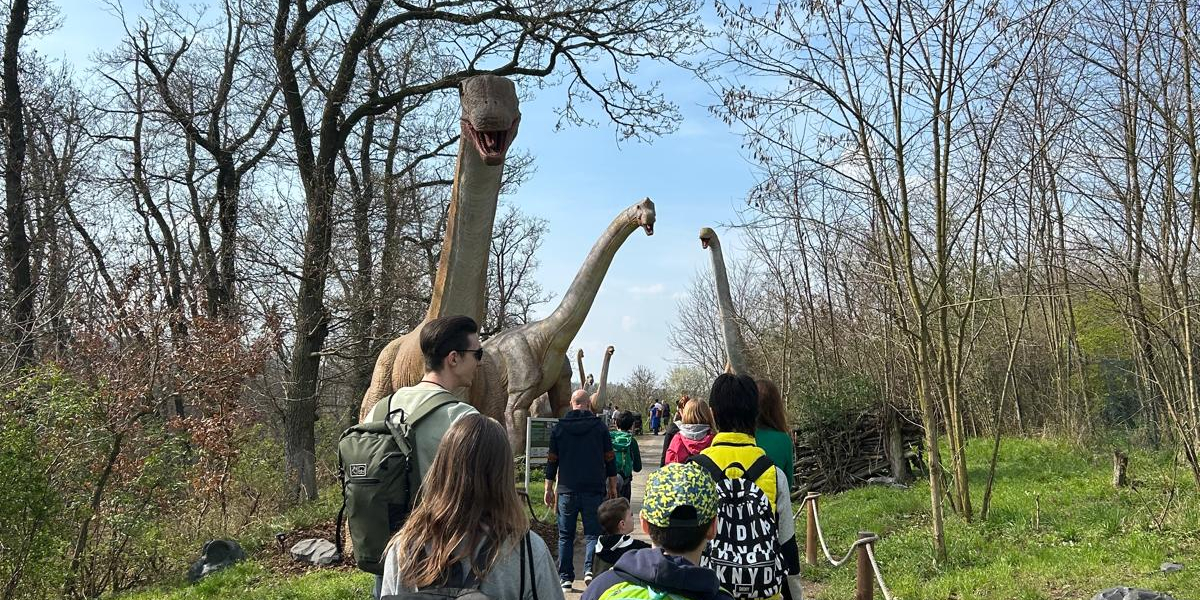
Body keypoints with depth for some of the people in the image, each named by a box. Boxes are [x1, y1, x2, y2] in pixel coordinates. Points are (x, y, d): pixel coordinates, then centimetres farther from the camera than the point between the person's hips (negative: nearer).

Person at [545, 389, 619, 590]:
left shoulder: (559, 428, 4)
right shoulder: (600, 427, 1)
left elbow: (552, 461, 6)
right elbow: (610, 460, 3)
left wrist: (549, 489, 13)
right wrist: (613, 488, 12)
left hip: (567, 491, 1)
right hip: (594, 491, -1)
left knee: (565, 536, 10)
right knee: (593, 534, 5)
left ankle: (565, 577, 9)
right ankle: (589, 568, -14)